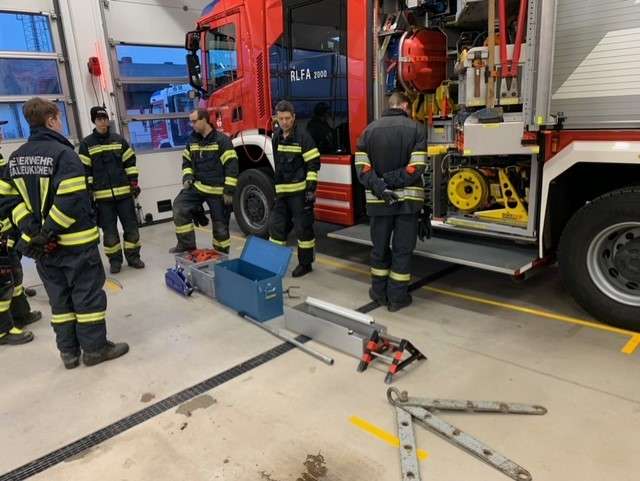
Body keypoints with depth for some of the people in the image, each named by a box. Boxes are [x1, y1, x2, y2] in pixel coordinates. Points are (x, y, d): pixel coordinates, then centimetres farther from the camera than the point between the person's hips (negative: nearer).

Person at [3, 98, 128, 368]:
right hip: (75, 241, -7)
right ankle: (95, 348, 14)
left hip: (42, 244, 7)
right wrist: (48, 233, -16)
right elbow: (71, 200, -23)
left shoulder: (15, 158, 9)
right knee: (87, 294, 5)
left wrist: (31, 230, -2)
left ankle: (69, 352, 24)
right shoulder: (62, 152, -14)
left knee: (59, 298, 15)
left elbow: (10, 199, 4)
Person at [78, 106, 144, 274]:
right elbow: (84, 170, 0)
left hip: (124, 192, 2)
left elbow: (130, 162, 9)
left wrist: (134, 183, 2)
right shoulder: (86, 144, 2)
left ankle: (133, 257, 18)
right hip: (102, 195, -1)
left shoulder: (119, 140, 8)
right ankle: (115, 260, 17)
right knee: (109, 230, 4)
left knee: (131, 226, 5)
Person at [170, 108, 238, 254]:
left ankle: (222, 254, 21)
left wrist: (229, 191, -16)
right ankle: (186, 244, -1)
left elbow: (231, 166, -14)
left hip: (217, 190, -5)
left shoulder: (222, 140, -11)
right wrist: (187, 178, 1)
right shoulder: (192, 140, 8)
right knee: (179, 207, -12)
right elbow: (187, 161, 20)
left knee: (220, 224, 4)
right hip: (197, 186, 5)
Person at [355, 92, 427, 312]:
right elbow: (417, 167, -13)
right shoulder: (416, 128, -1)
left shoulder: (370, 129, 6)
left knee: (380, 248, 15)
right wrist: (393, 181, -8)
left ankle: (379, 292, 26)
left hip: (378, 201, 2)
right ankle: (397, 297, 13)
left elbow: (361, 166, -5)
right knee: (402, 250, 7)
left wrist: (379, 187, -12)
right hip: (407, 199, -2)